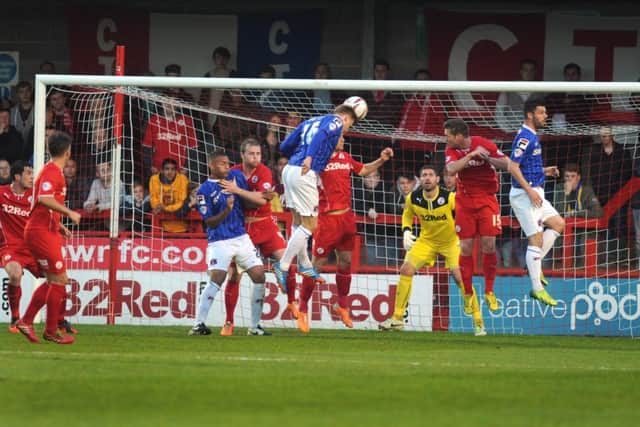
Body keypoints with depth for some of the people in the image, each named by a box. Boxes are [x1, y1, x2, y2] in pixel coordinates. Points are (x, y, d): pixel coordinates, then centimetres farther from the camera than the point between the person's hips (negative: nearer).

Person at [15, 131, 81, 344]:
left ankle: (26, 321, 15)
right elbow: (44, 199, -29)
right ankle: (51, 331, 0)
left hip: (46, 231, 10)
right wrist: (70, 213, -26)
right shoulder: (52, 172, -14)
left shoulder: (52, 171, 17)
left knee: (53, 281, 13)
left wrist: (59, 227, 22)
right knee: (59, 279, -6)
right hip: (41, 233, -10)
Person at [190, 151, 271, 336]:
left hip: (242, 238, 5)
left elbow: (258, 199, 6)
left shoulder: (236, 176, 7)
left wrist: (237, 190, -11)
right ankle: (199, 324, -20)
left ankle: (255, 326, 10)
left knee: (259, 277, 0)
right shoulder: (204, 190, -6)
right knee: (216, 279, -21)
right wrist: (226, 210, -24)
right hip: (219, 242, -5)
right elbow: (210, 222, -9)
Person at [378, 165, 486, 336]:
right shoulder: (413, 198, -13)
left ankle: (478, 322, -8)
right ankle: (397, 318, 1)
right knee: (406, 270, -10)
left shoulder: (450, 198, -25)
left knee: (460, 276, -18)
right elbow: (407, 214, 9)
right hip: (426, 240, 4)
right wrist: (406, 231, -7)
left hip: (451, 241, -4)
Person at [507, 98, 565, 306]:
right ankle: (537, 289, -7)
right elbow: (513, 167, -23)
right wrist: (530, 191, -24)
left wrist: (545, 171, 14)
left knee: (558, 224, 14)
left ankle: (534, 263, 16)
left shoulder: (532, 137, 14)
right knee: (536, 238, -9)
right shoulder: (525, 138, -17)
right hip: (524, 195, -10)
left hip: (534, 193, 10)